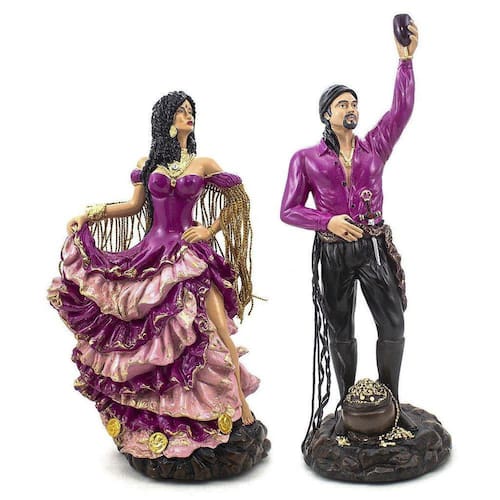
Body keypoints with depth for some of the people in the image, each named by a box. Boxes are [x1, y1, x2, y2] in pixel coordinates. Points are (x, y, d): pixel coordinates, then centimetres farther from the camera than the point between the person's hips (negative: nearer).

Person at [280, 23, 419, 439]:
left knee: (393, 328, -1)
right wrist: (329, 221, -17)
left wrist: (406, 58, -20)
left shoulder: (374, 146, 5)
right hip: (333, 253, -1)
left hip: (375, 248, 1)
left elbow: (402, 109, -9)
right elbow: (289, 210, -1)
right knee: (339, 334, 9)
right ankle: (349, 407, 26)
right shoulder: (306, 159, 1)